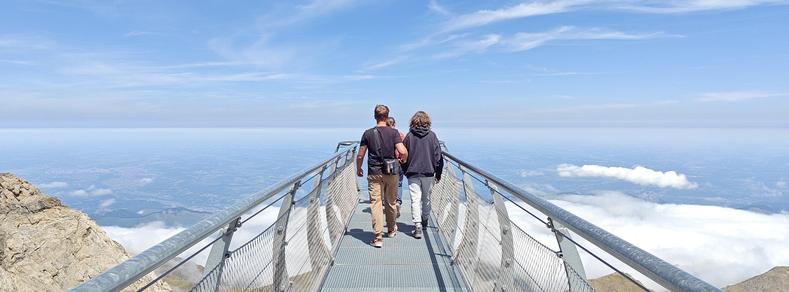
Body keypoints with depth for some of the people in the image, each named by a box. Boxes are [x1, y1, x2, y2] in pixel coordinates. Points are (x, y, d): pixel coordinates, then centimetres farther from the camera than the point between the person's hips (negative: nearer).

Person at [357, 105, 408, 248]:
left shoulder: (368, 133, -2)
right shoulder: (394, 132, -4)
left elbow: (360, 156, 1)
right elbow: (403, 152, -15)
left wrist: (358, 169, 18)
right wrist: (403, 160, 7)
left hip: (374, 173, -1)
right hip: (391, 172, 1)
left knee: (375, 204, 0)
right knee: (390, 203, 17)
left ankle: (378, 237, -5)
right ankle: (391, 230, 36)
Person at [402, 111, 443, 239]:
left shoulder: (409, 136, -2)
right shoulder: (432, 135, -2)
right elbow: (438, 156, -1)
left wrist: (405, 171, 15)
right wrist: (438, 174, 7)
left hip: (413, 173, -1)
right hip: (428, 172, 1)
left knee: (415, 200, -3)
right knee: (426, 198, 17)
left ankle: (418, 225, -13)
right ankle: (425, 221, 34)